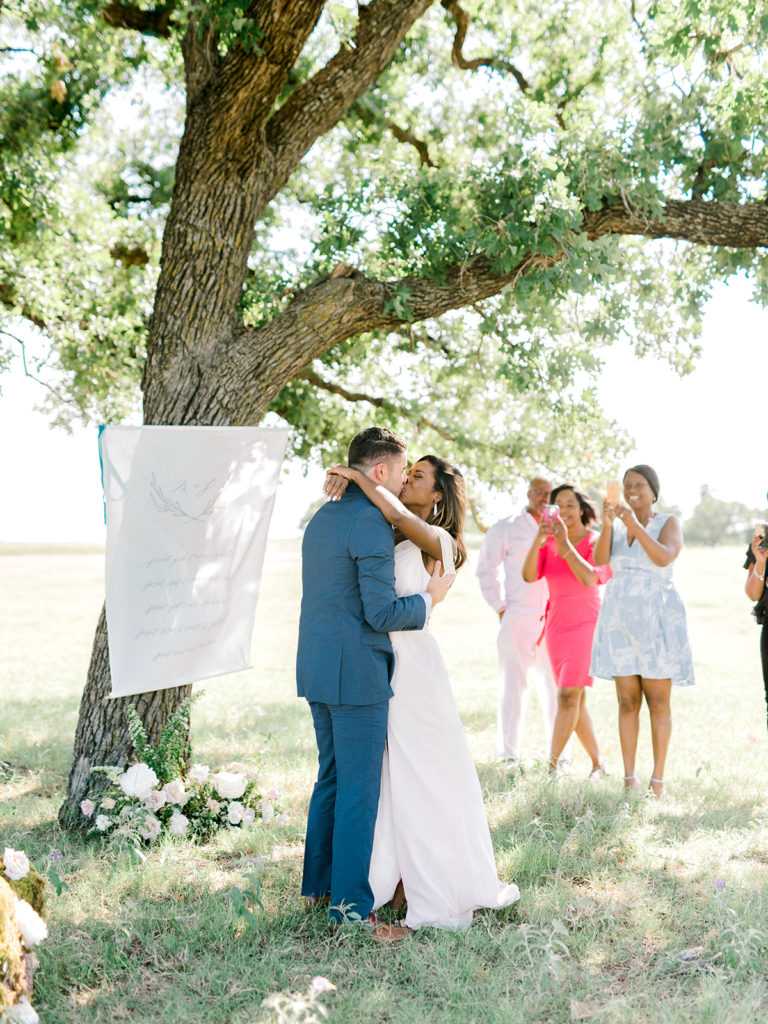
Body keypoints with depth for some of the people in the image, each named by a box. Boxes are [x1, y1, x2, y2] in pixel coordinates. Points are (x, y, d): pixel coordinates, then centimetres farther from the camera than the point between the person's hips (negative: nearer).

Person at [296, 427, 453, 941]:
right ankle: (351, 907, 7)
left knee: (331, 778, 20)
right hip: (356, 673, -9)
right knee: (359, 792, -1)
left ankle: (318, 885, 30)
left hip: (317, 670, 9)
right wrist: (428, 599, -4)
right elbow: (382, 613, -21)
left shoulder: (321, 518, 13)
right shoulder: (371, 524, -17)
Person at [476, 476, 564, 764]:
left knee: (555, 685, 5)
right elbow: (486, 570, 9)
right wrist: (500, 607, 2)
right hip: (518, 618, -3)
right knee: (513, 684, 0)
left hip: (553, 619, 3)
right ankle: (508, 754, 8)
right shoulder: (506, 529, 5)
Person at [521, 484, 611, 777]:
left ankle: (551, 765, -9)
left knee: (568, 696, -12)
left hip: (586, 623, -5)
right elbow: (529, 576, -10)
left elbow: (589, 578, -22)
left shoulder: (596, 542, -6)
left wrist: (565, 543, -27)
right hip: (556, 624, 5)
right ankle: (598, 763, 21)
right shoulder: (548, 543, 4)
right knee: (576, 700, 10)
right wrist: (538, 539, -23)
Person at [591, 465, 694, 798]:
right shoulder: (617, 526, 9)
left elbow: (663, 558, -21)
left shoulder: (669, 523, -2)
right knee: (628, 701, 4)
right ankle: (629, 777, 11)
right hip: (621, 621, 3)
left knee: (658, 701, 0)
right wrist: (607, 525, -25)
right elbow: (599, 559, -9)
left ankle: (658, 778, 9)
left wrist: (635, 525, -31)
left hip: (657, 620, -3)